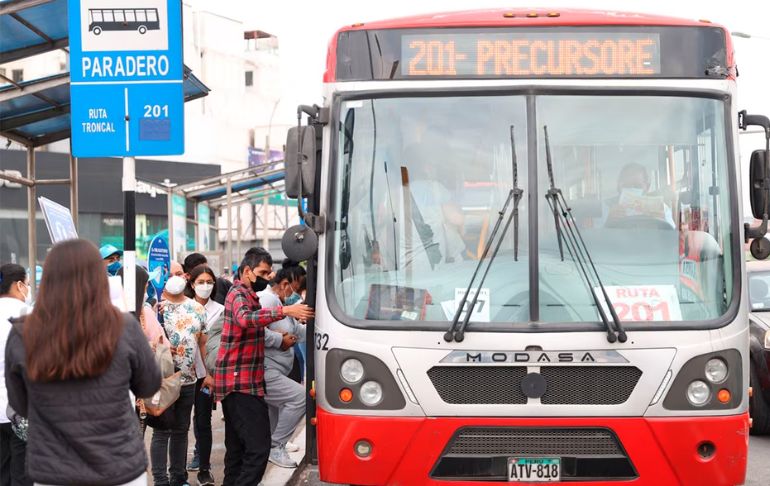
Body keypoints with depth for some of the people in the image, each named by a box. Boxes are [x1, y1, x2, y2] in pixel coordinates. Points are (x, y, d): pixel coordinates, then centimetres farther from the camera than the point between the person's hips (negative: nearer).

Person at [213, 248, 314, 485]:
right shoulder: (239, 294, -11)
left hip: (235, 383, 11)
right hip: (242, 384, -11)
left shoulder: (244, 294, 21)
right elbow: (244, 318, -34)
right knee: (258, 448, -17)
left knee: (237, 449, 15)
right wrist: (284, 311, -41)